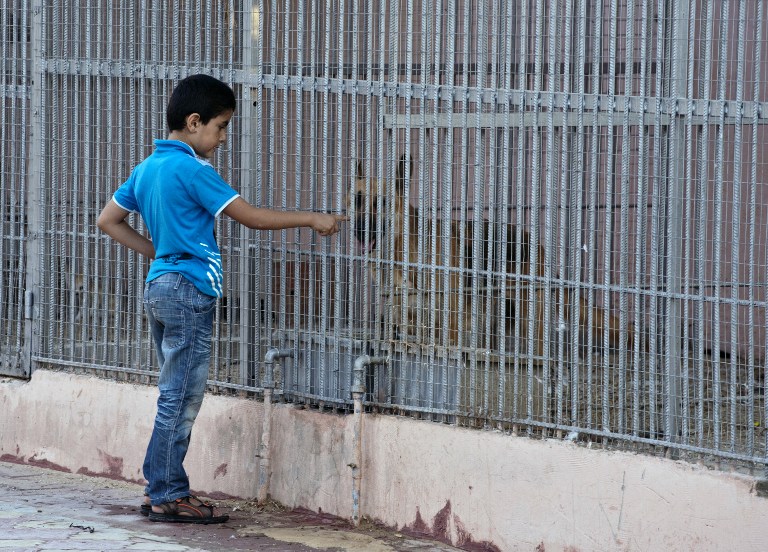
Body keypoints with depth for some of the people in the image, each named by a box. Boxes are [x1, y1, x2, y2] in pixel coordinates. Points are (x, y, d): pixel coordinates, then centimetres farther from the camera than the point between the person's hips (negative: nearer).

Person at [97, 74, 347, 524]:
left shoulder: (148, 167, 12)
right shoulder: (192, 170, -14)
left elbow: (109, 220, 18)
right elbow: (253, 217, -14)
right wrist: (311, 219, -5)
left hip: (161, 287, 9)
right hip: (190, 289, -9)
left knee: (177, 396, 14)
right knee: (182, 397, -5)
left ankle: (164, 490, 17)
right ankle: (168, 497, -2)